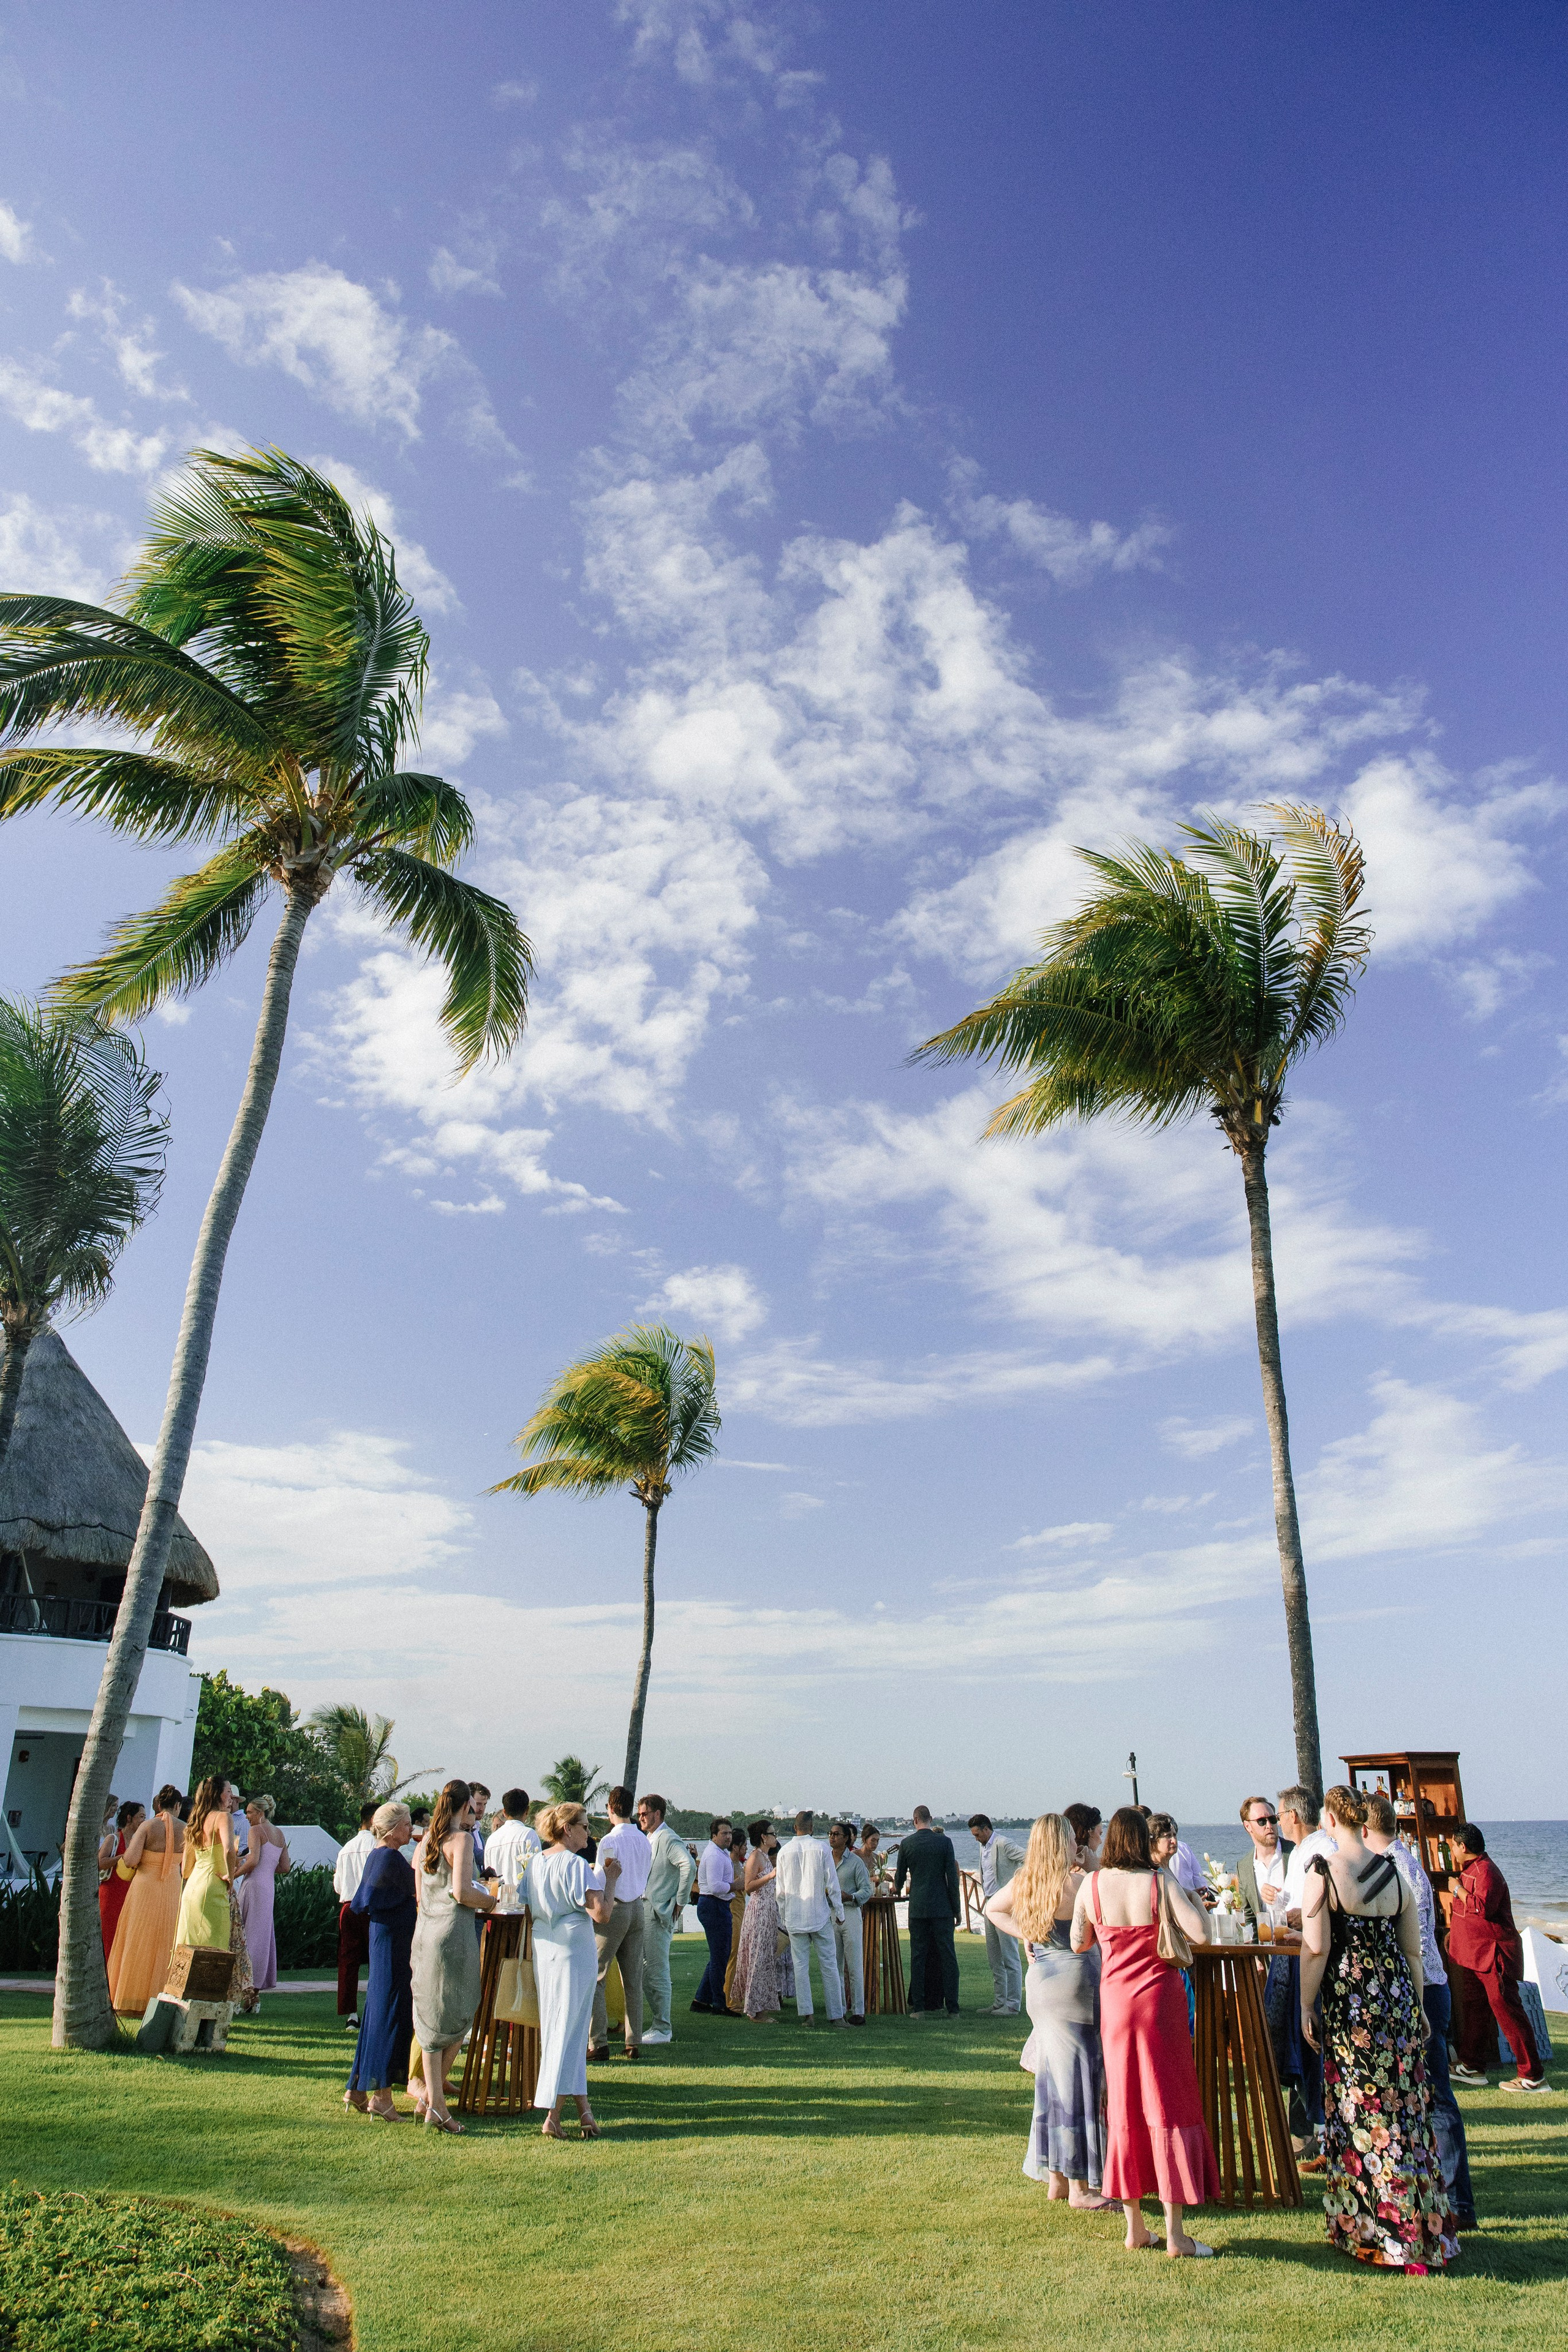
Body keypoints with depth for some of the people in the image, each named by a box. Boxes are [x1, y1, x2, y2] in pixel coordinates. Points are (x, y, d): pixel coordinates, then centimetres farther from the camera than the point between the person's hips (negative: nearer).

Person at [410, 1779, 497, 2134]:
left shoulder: (428, 1838, 11)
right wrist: (491, 1901, -3)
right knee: (457, 2018, 6)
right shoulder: (461, 1838, -12)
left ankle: (434, 2099, 15)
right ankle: (432, 2101, 7)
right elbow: (462, 1893, -20)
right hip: (453, 1933, -7)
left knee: (431, 2018, 13)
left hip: (424, 1930, 8)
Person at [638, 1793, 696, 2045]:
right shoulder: (649, 1839, 16)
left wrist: (679, 1903, -20)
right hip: (645, 1910, 10)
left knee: (657, 1972, -5)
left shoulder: (668, 1839, -14)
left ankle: (663, 2029, 3)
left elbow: (689, 1867, -27)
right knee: (647, 1972, 14)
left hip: (659, 1913, -10)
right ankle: (659, 2024, 23)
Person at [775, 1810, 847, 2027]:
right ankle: (836, 2015, 4)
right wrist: (838, 1911, 6)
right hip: (820, 1915, -2)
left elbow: (780, 1890, 5)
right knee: (829, 1965, 4)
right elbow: (832, 1883, -4)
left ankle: (807, 2014, 4)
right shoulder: (821, 1848, -5)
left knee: (800, 1966, 7)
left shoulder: (784, 1852, 2)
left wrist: (784, 1919, 14)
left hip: (794, 1918, 2)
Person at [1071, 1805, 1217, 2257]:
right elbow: (1200, 1934, -18)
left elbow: (1079, 1943, 3)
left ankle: (1134, 2227, 20)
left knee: (1124, 2107, 13)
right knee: (1169, 2105, 5)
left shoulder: (1092, 1884, -5)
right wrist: (1195, 1900, 1)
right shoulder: (1160, 1881, -13)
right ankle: (1174, 2235, 8)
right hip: (1159, 1998, -3)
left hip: (1115, 2000, 3)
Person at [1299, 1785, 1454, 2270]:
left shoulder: (1322, 1872, -11)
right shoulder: (1393, 1872, 4)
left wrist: (1306, 2006, -4)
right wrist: (1416, 2007, 22)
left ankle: (1374, 2232, 15)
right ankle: (1424, 2227, 23)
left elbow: (1315, 1948, -14)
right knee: (1407, 2112, 14)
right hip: (1398, 1996, 5)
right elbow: (1413, 1951, 10)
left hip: (1350, 2002, -5)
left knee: (1360, 2115, 6)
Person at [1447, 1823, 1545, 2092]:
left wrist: (1458, 1890, -20)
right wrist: (1453, 1931, 25)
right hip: (1473, 1953, 11)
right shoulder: (1470, 1870, 15)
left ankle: (1532, 2075, 0)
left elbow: (1483, 1907, -32)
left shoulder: (1486, 1871, -19)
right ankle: (1473, 2067, 21)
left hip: (1493, 1954, -11)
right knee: (1472, 2008, 13)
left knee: (1506, 2010, -7)